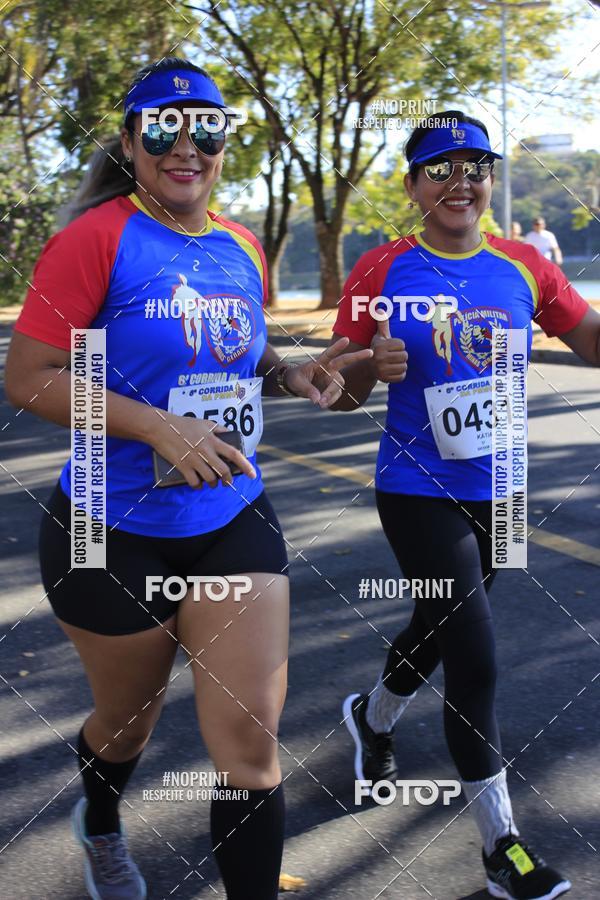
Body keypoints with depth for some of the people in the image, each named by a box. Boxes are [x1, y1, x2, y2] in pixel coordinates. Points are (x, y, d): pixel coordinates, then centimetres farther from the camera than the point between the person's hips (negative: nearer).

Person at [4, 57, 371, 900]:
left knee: (250, 741, -2)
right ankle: (100, 828, 54)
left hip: (234, 521, 4)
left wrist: (289, 375, -2)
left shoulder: (243, 249, 4)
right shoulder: (96, 238, -14)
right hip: (117, 533, -3)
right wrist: (162, 428, -26)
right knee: (128, 722, 19)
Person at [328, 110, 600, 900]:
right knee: (475, 661, -9)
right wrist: (374, 366, -26)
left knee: (439, 629, 23)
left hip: (497, 491, 5)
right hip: (420, 493, -4)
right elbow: (340, 394, -5)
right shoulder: (383, 271, -9)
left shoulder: (523, 266, -1)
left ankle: (373, 717, 54)